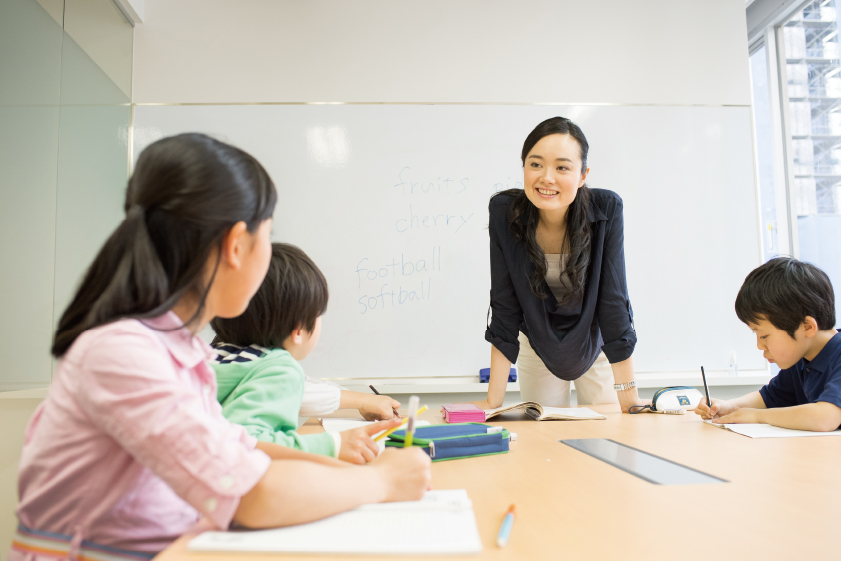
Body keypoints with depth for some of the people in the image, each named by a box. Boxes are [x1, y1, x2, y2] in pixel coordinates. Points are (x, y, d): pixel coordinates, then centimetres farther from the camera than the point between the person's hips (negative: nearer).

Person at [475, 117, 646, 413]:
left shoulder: (606, 210, -26)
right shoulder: (504, 211, -25)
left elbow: (614, 299, -22)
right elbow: (505, 306, -21)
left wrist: (629, 399, -23)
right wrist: (493, 400, -22)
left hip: (595, 341, 0)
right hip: (537, 346, 1)